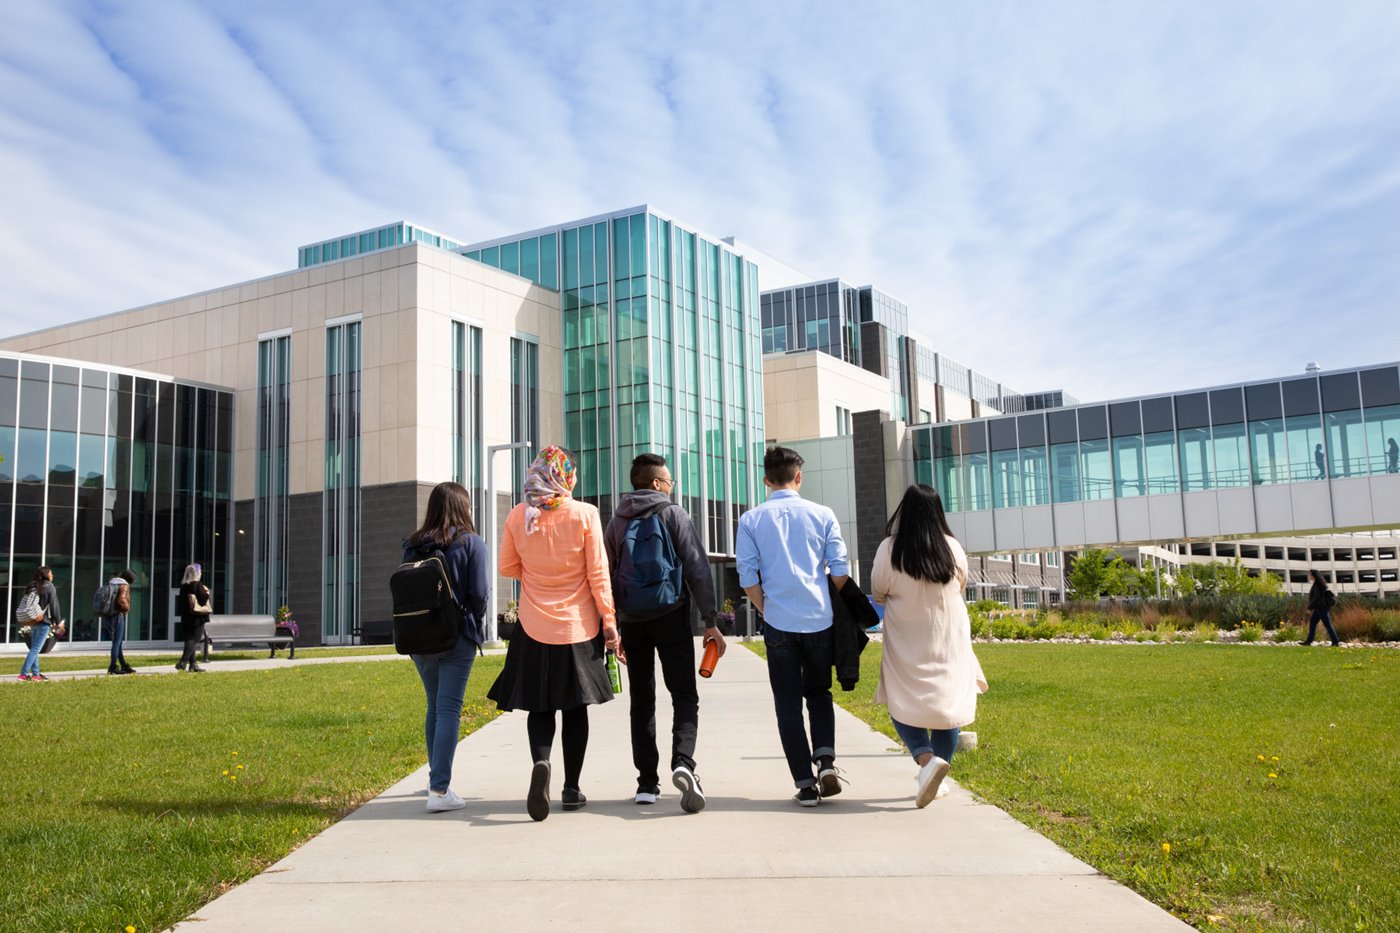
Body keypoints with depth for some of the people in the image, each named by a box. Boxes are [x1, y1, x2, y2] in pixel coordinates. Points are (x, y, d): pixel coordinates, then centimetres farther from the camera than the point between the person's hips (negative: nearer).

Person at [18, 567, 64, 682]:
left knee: (34, 648, 14)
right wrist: (58, 622, 0)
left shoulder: (31, 587, 11)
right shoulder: (49, 587, -8)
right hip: (44, 622, -7)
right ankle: (23, 673, -13)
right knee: (36, 649, -7)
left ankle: (35, 674, 17)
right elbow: (54, 605, -9)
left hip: (32, 621, 7)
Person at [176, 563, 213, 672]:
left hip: (186, 616, 7)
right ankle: (183, 662, -19)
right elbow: (204, 598, -15)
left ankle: (192, 664, 13)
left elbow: (180, 600, 14)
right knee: (195, 638, -6)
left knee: (189, 638, 11)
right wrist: (207, 592, 2)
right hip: (198, 616, -7)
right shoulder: (198, 585, -13)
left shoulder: (183, 585, 8)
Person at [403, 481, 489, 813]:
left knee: (434, 708, 19)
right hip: (458, 638, -4)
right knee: (449, 710, -3)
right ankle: (439, 790, -7)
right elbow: (478, 593, -11)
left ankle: (437, 778, 29)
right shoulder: (471, 543, -7)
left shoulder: (413, 544, 4)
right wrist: (475, 625, 7)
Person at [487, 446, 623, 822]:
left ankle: (540, 762, -20)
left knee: (539, 706, 8)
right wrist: (609, 620, -2)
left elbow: (507, 568, 7)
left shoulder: (518, 516, -2)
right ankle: (571, 789, 16)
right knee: (576, 707, 11)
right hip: (578, 626, -1)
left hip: (535, 628, 1)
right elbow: (597, 573, -8)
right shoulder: (585, 514, -8)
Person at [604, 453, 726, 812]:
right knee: (684, 695, 1)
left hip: (631, 620, 3)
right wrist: (710, 621, -6)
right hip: (670, 617, -3)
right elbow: (697, 569, -8)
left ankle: (647, 783, 8)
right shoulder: (673, 514, -1)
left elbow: (607, 577, 10)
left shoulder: (617, 521, 10)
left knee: (642, 702, 11)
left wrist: (612, 628, 14)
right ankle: (682, 762, -22)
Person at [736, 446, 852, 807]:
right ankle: (826, 761, 2)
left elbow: (748, 578, -1)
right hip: (820, 621, 1)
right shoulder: (822, 515, 0)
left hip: (779, 624, -1)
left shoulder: (751, 520, 0)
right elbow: (841, 571, -1)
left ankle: (805, 784, 7)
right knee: (819, 693, 20)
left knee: (788, 704, 8)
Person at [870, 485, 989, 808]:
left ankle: (927, 759, -17)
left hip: (907, 644, -2)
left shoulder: (890, 549, -15)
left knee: (903, 706, 8)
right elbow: (961, 589, 9)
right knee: (946, 705, 12)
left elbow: (878, 593, -2)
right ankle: (935, 780, 16)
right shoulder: (954, 549, -8)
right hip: (949, 641, 2)